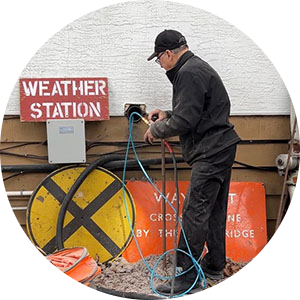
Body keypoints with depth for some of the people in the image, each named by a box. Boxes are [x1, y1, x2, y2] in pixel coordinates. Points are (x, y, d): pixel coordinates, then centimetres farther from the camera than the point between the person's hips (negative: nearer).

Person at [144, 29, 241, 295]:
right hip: (220, 149, 11)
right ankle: (214, 266, 28)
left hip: (211, 152, -11)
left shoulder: (189, 73, -14)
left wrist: (155, 130, -5)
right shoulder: (197, 68, 20)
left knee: (194, 212, -8)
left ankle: (186, 276, -1)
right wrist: (167, 114, 12)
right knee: (214, 211, 16)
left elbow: (185, 121, -20)